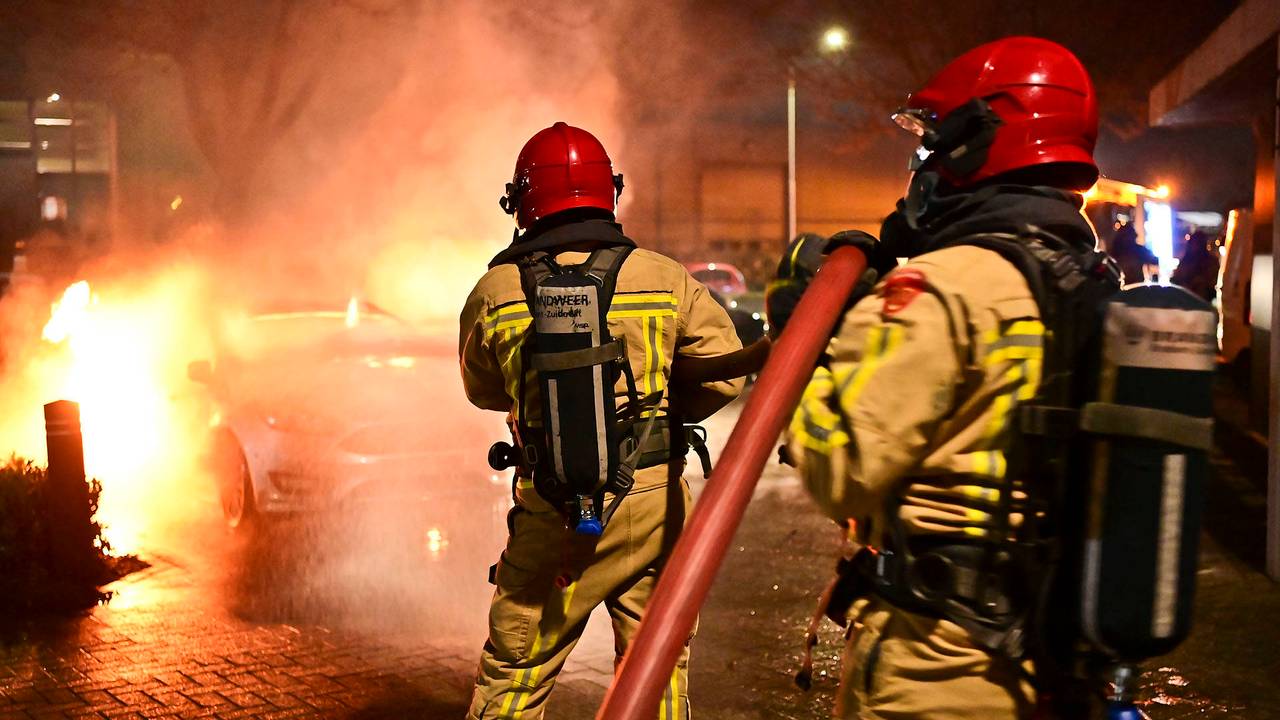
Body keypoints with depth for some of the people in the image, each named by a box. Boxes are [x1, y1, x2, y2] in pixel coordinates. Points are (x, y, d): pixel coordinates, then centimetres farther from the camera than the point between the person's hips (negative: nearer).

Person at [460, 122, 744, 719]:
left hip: (551, 513, 0)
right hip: (652, 500, 1)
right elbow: (724, 373, -2)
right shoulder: (665, 278, -4)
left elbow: (483, 390, 13)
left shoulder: (494, 292, -3)